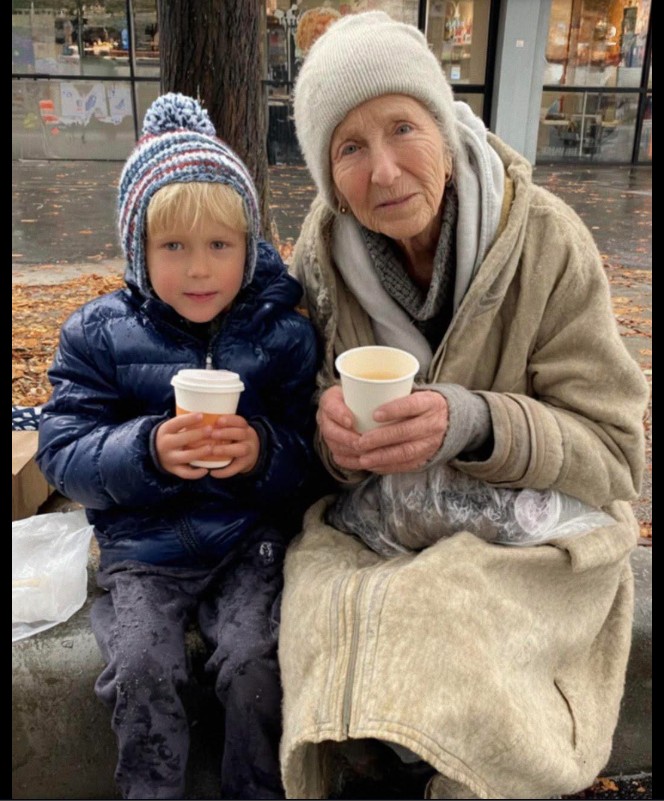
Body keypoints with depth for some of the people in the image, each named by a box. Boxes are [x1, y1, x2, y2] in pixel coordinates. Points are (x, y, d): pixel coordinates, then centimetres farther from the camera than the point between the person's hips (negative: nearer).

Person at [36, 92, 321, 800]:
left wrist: (263, 452, -26)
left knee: (253, 659, -17)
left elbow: (311, 460, -4)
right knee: (141, 667, -17)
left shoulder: (285, 335, -3)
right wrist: (149, 451, -25)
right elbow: (64, 456, -6)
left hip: (250, 537, 0)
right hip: (143, 542, 1)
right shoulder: (98, 335, -2)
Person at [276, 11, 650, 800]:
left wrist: (474, 424, -32)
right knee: (327, 618, -25)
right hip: (368, 526, 3)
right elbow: (319, 404, 3)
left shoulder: (547, 241, -16)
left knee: (452, 644, -29)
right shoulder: (325, 247, -6)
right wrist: (331, 421, -23)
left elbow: (610, 454, -13)